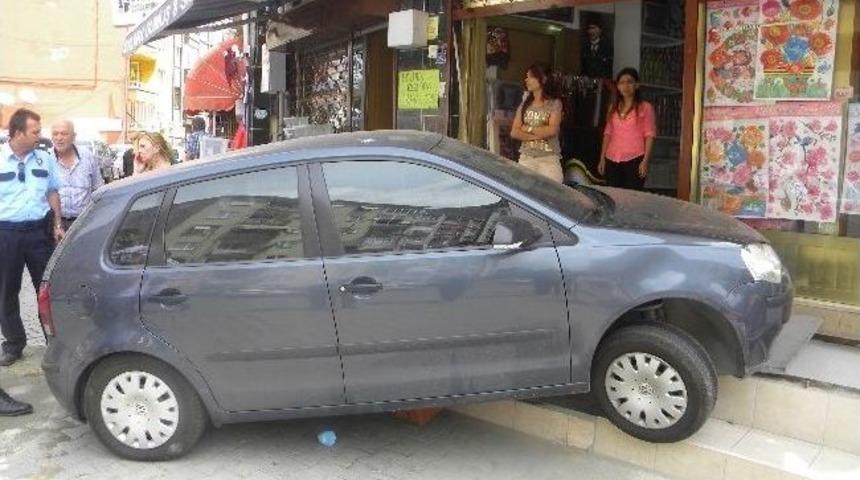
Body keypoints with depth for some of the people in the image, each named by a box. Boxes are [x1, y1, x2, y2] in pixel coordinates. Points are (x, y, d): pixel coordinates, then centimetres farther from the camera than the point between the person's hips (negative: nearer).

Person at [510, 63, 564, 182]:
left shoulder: (554, 103, -2)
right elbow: (514, 132, 2)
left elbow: (552, 130, -15)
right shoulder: (524, 104, 10)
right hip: (526, 158, 4)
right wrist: (537, 135, -11)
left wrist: (528, 128, -5)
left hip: (549, 159, -3)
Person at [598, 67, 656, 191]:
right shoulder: (613, 107, 15)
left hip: (634, 160, -4)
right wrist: (602, 158, 10)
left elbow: (649, 135, -2)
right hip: (612, 160, 4)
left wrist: (645, 160, -10)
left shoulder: (645, 107, 1)